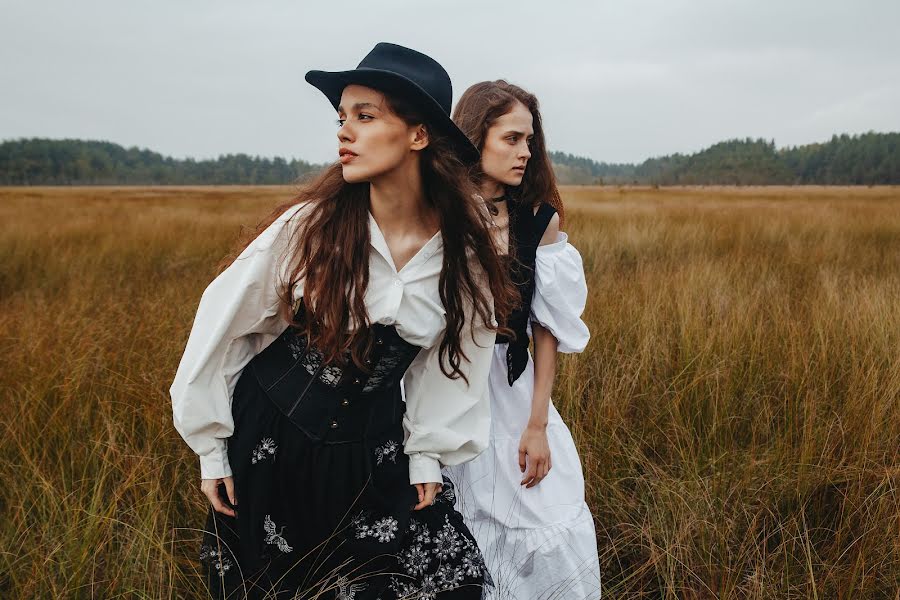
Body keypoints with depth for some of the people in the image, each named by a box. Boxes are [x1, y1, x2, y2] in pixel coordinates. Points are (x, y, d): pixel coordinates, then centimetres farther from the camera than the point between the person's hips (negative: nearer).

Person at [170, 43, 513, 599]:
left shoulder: (464, 245, -10)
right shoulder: (310, 224, -17)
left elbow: (452, 359, 2)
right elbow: (223, 321, -9)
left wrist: (427, 455, 0)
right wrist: (212, 447, -5)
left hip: (374, 448, 2)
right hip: (271, 435, -1)